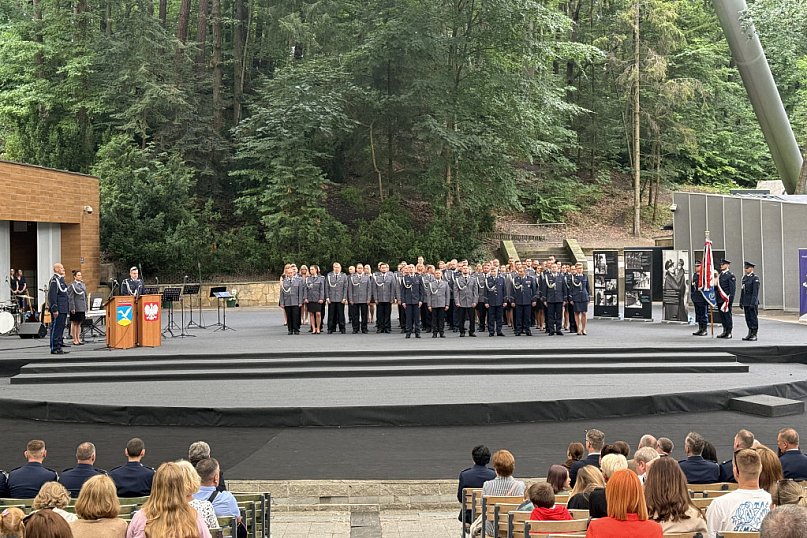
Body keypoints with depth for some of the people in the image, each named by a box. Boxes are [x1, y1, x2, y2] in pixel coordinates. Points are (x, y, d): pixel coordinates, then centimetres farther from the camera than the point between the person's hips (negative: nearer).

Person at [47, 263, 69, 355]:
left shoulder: (61, 279, 18)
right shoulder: (54, 280, -13)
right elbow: (52, 296, -18)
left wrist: (67, 308, 22)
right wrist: (54, 309, -22)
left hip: (63, 309, 10)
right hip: (58, 309, -10)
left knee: (61, 328, 13)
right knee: (56, 328, -6)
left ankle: (59, 348, 18)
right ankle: (54, 349, -4)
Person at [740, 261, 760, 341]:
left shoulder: (755, 278, -9)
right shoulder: (744, 277, 13)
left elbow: (755, 291, -14)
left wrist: (753, 303, -19)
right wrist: (741, 301, 13)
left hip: (752, 302, -7)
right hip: (745, 302, 7)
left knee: (753, 317, -2)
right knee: (748, 318, 10)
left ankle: (754, 335, 4)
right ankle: (750, 333, 18)